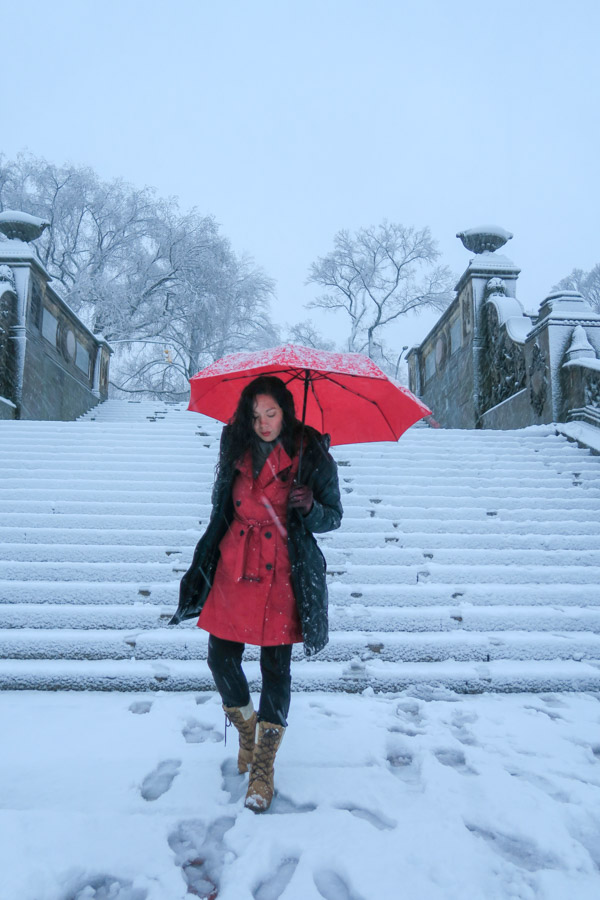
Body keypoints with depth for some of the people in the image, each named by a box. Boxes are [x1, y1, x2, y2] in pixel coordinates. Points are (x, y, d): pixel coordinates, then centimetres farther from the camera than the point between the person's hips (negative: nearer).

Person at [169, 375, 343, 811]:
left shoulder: (313, 456, -6)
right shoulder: (237, 450, 5)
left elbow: (333, 517, 1)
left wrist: (310, 507, -21)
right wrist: (206, 559, 17)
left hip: (283, 573, -3)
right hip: (235, 567, 4)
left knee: (276, 667, 1)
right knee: (221, 657, 4)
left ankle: (263, 768, 18)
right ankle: (247, 731, 34)